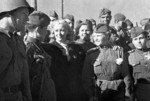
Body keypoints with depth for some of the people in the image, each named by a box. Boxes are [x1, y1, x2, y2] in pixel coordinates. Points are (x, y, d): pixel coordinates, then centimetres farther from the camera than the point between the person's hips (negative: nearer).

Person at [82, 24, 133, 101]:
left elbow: (126, 73, 2)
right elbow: (86, 77, -1)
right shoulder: (91, 54, 1)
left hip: (117, 93, 0)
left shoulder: (118, 51, 1)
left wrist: (128, 92, -3)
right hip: (99, 93, 0)